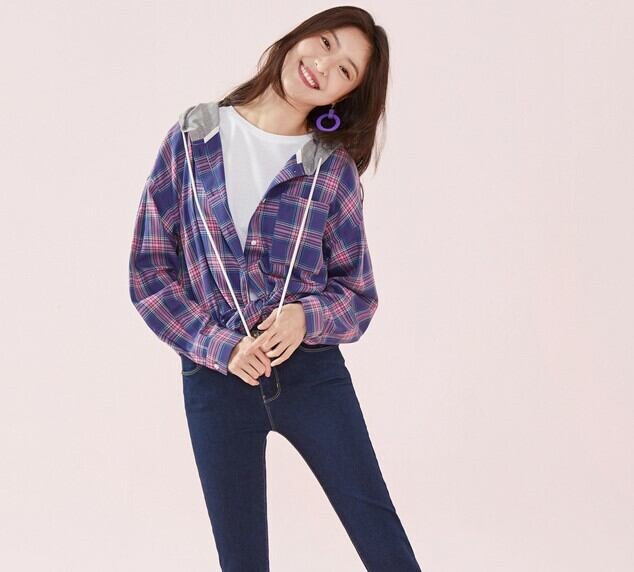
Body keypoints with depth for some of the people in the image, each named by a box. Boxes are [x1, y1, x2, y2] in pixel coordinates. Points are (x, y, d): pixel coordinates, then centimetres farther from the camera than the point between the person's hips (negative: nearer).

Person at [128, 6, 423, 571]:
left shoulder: (335, 169, 2)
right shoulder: (193, 139, 1)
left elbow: (358, 292, 6)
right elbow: (149, 271, -1)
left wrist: (307, 317, -16)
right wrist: (220, 346, -12)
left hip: (313, 371, 0)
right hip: (215, 377, 0)